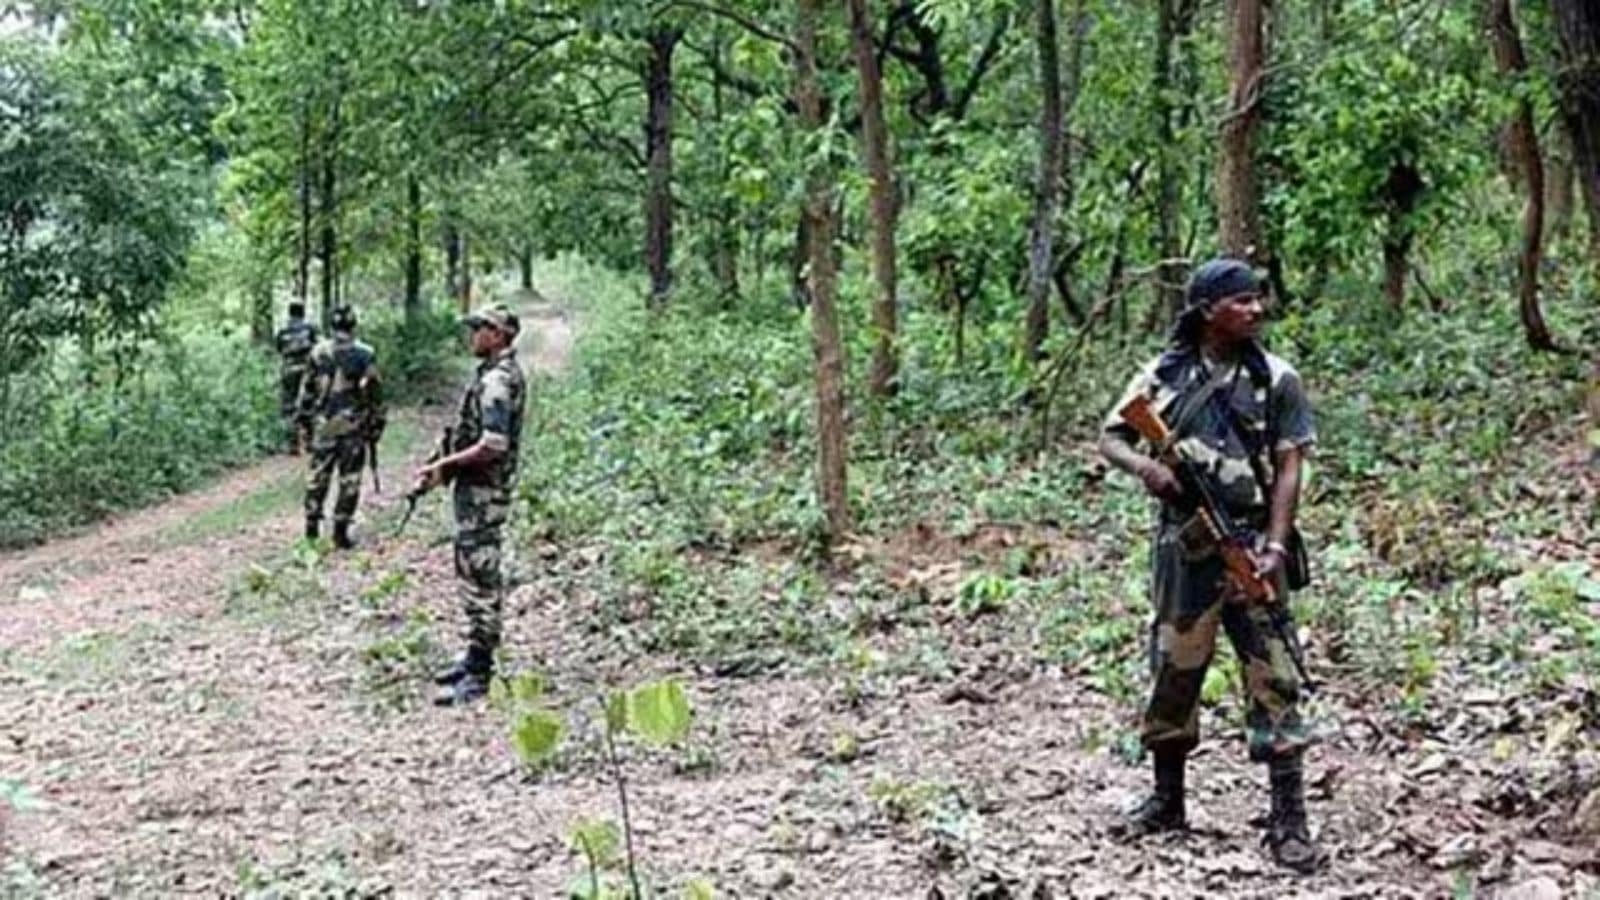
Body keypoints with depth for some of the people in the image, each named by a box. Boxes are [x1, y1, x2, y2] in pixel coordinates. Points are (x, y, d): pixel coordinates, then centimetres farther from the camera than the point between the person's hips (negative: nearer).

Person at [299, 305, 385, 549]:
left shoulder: (318, 353, 0)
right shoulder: (365, 355, -6)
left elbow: (307, 389, 5)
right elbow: (374, 394, -4)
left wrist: (305, 418, 15)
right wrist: (376, 425, 5)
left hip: (323, 425, 2)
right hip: (353, 427, -2)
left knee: (318, 476, 14)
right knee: (349, 480, 4)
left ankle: (312, 527, 18)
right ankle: (340, 532, 3)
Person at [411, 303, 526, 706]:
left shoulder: (497, 380, -20)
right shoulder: (495, 374, 13)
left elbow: (492, 446, -27)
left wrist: (445, 465, -17)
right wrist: (445, 462, 12)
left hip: (482, 493, -11)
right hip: (476, 491, 11)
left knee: (481, 581, -7)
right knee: (472, 576, 18)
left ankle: (479, 676, -3)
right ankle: (476, 656, 28)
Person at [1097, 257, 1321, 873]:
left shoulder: (1276, 380, 0)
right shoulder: (1164, 375, 3)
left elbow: (1287, 469, -2)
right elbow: (1109, 438, 6)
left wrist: (1275, 547, -13)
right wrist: (1143, 465, -17)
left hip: (1250, 544, -2)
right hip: (1183, 545, 2)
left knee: (1273, 677, -4)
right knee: (1173, 672, 11)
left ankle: (1289, 817, 0)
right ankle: (1167, 799, 27)